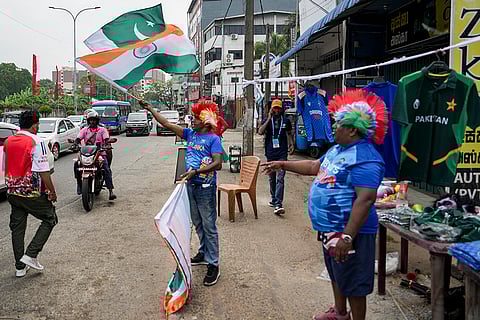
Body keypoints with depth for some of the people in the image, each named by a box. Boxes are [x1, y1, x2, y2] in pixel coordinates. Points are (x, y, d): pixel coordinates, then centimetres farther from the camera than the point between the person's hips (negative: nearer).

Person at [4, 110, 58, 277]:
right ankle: (31, 254, 1)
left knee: (17, 227, 13)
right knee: (50, 219, 11)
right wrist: (52, 191, -9)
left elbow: (5, 168, 17)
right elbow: (43, 171, -17)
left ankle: (20, 267, 20)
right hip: (33, 193, -7)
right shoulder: (36, 142, -15)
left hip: (12, 192, 7)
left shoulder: (7, 142, 7)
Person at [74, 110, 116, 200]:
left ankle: (111, 191, -28)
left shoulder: (102, 130, 10)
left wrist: (106, 145, -27)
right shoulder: (84, 130, 15)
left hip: (100, 153, -2)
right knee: (76, 164, -22)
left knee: (107, 169, -23)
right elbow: (77, 139, 5)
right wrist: (76, 144, -19)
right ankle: (79, 184, -5)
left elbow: (107, 140, -4)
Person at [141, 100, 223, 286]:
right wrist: (151, 110, 8)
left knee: (209, 226, -3)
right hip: (191, 185, 7)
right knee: (197, 223, 18)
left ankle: (213, 265, 4)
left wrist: (196, 171, -27)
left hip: (206, 187, -7)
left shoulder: (213, 138, -11)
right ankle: (203, 254, 34)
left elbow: (218, 164, -21)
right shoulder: (190, 134, 9)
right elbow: (167, 125, 11)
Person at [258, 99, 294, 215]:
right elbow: (260, 132, -14)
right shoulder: (267, 121, 4)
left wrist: (291, 144, 4)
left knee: (280, 178, -11)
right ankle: (274, 199, 31)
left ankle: (278, 204, -18)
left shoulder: (286, 121, 6)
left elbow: (289, 133, 21)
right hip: (270, 153, 2)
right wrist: (269, 119, -16)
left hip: (282, 154, -2)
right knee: (272, 178, 14)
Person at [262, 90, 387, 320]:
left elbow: (366, 199, -31)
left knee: (352, 283, 4)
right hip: (330, 229, 11)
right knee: (336, 274, 26)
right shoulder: (338, 150, 8)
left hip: (349, 232, -11)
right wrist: (283, 165, 23)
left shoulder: (365, 159, -25)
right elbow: (314, 166, 22)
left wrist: (347, 237, -34)